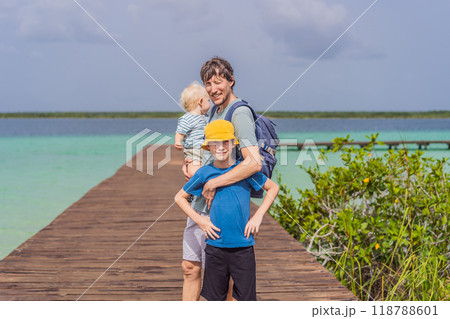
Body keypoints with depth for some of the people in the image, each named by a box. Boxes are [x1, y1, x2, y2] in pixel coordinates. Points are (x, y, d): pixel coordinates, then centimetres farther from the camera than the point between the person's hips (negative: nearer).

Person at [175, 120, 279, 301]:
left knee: (246, 298, 3)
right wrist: (198, 219, 1)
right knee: (215, 298, 9)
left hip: (243, 246, -1)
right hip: (215, 246, 1)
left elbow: (273, 188, 11)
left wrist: (258, 216, 1)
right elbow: (179, 197, 14)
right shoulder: (204, 173, 0)